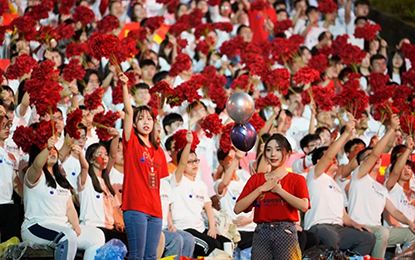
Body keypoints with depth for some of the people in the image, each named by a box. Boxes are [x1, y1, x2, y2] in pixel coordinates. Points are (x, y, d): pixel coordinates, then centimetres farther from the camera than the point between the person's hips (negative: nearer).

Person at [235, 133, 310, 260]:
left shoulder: (296, 180, 6)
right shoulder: (256, 179, 14)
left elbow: (304, 206, -15)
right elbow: (237, 209, 2)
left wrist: (279, 190, -6)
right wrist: (261, 188, -3)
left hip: (286, 233, -3)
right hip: (261, 233, 3)